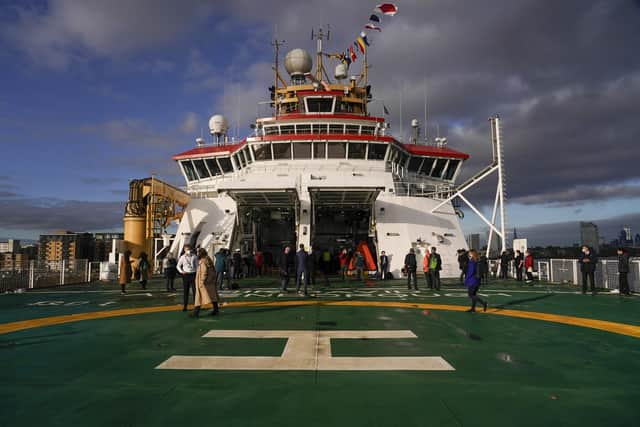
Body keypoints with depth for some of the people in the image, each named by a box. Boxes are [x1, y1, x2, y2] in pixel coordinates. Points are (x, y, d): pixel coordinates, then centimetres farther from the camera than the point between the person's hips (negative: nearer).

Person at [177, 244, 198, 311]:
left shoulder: (194, 256, 2)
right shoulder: (182, 257, 3)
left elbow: (197, 266, 5)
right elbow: (178, 266, 12)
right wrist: (181, 271, -4)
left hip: (193, 274, 0)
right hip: (186, 275, 0)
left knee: (195, 290, 2)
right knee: (185, 291, 4)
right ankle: (184, 306, 11)